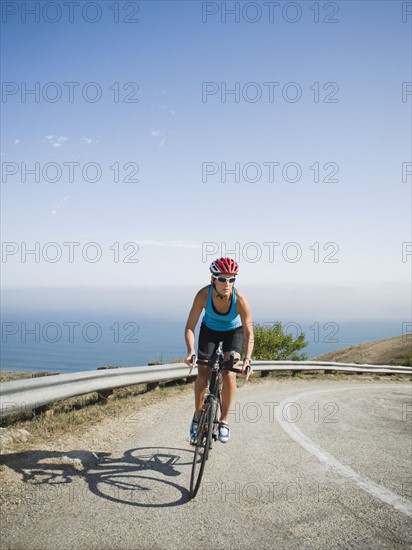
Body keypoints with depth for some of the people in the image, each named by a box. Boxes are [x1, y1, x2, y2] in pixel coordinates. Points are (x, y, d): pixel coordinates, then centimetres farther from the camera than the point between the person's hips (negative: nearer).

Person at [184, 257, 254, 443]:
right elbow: (190, 327, -29)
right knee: (202, 376, -2)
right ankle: (198, 416, 23)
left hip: (234, 331, -1)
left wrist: (248, 359, -41)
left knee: (229, 375, -17)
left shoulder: (240, 300, -34)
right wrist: (191, 351, -44)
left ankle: (224, 421, 2)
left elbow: (249, 333, -28)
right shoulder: (204, 294, -33)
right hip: (209, 330, 1)